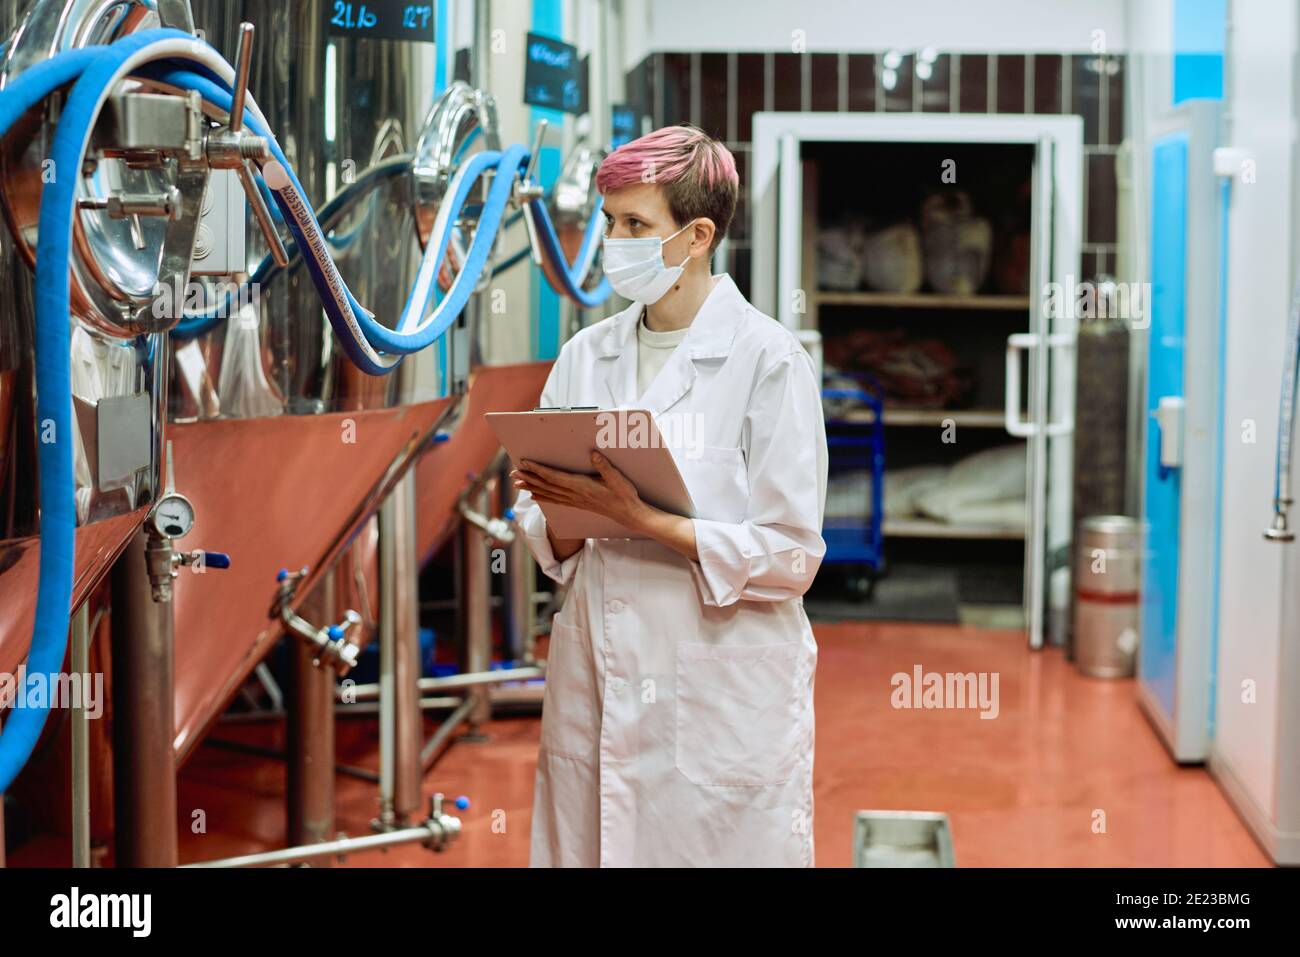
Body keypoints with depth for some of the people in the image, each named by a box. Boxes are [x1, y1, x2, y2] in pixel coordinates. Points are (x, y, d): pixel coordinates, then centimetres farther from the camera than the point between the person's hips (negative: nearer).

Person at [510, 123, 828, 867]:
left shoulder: (769, 358, -7)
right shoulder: (585, 357, 8)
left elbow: (790, 556, -12)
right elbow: (553, 547, 11)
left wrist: (641, 518, -19)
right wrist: (560, 511, -12)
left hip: (723, 690, -4)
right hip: (597, 680, 5)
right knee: (587, 847, 8)